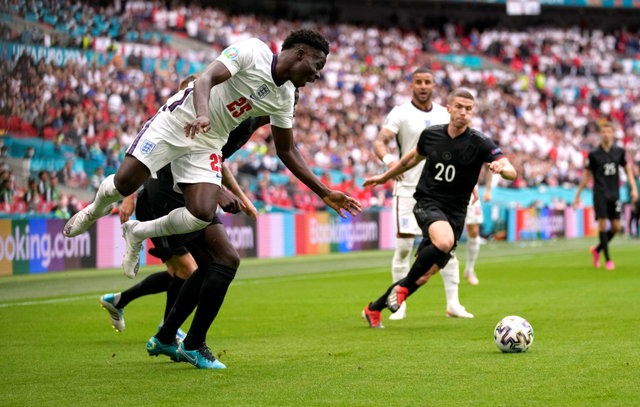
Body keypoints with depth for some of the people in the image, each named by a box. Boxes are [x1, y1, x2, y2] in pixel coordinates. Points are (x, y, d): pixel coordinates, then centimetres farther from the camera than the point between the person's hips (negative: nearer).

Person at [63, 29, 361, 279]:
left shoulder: (284, 99, 4)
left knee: (202, 215, -18)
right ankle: (97, 209, 23)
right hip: (176, 122, -6)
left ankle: (138, 234, 9)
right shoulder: (252, 52, -17)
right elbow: (206, 79, -28)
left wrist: (325, 194, 11)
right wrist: (203, 114, -49)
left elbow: (286, 151, 14)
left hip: (206, 145, 6)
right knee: (125, 183, -16)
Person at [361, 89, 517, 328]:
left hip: (455, 213, 1)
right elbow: (413, 158, 23)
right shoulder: (431, 135, 1)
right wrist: (384, 177, 34)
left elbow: (511, 171, -17)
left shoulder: (479, 143, -7)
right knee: (444, 242, -35)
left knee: (424, 276, 2)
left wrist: (501, 168, -41)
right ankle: (403, 286, -16)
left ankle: (374, 309, 22)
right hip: (427, 204, -1)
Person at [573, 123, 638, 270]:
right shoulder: (594, 154, -3)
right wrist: (578, 194, 5)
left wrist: (634, 188, 2)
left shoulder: (619, 152, 4)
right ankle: (608, 260, -5)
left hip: (614, 194, 3)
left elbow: (628, 169, 14)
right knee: (602, 224, -11)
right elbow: (586, 175, 5)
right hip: (600, 194, -3)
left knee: (616, 227, 1)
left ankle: (597, 250, 24)